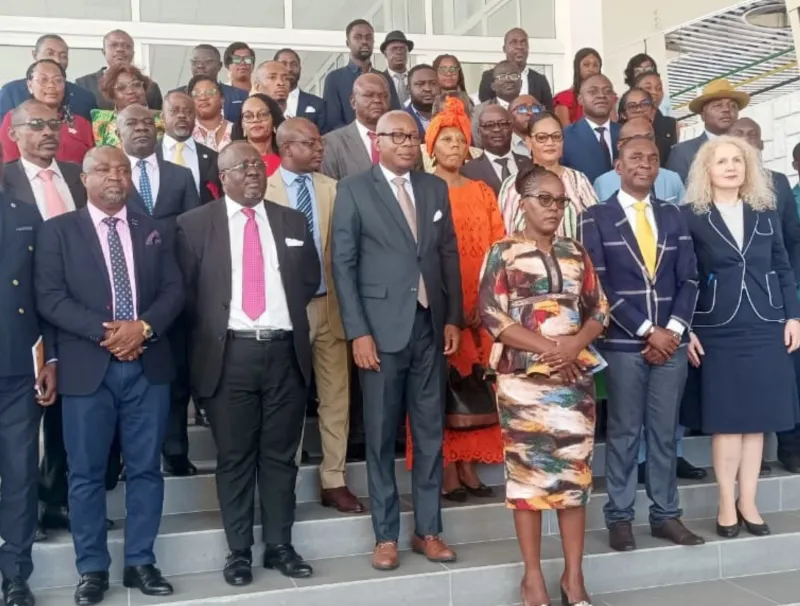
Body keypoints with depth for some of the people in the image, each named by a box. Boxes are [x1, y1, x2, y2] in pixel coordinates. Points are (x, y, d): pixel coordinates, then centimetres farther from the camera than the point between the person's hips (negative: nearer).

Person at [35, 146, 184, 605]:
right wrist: (104, 331, -17)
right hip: (87, 368, -2)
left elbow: (175, 289, 6)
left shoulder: (152, 229, 13)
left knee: (146, 468, 8)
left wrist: (144, 326, -13)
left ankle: (141, 562, 20)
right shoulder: (58, 230, 4)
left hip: (148, 365, 3)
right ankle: (93, 569, 17)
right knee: (87, 473, 4)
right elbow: (49, 298, -6)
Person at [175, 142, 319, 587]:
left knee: (281, 455, 9)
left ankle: (280, 545, 21)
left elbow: (310, 280, 15)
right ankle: (239, 551, 17)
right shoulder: (195, 224, 2)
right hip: (228, 354, -2)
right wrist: (207, 336, -1)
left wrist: (285, 313, 6)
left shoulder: (293, 221, 11)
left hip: (285, 352, 2)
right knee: (234, 458, 5)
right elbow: (185, 290, 3)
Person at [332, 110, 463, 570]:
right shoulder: (355, 190, -1)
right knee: (381, 436, 5)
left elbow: (449, 255, 12)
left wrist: (454, 318, 5)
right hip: (382, 328, -3)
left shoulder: (436, 188, 11)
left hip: (430, 325, 4)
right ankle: (386, 535, 16)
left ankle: (428, 529, 21)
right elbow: (343, 265, -5)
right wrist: (358, 331, -11)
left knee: (431, 433, 9)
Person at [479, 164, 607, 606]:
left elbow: (599, 309, 10)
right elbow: (491, 316, -10)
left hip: (574, 377, 4)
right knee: (527, 471, 2)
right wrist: (548, 349, -15)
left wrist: (575, 344, -11)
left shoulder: (575, 253, 11)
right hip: (523, 379, -4)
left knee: (575, 471, 4)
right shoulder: (502, 253, -1)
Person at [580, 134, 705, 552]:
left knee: (665, 431, 9)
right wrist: (647, 331, -12)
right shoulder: (596, 218, 0)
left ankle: (665, 515, 18)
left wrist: (673, 330, -6)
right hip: (623, 343, -3)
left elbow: (689, 278, 8)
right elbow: (600, 284, -8)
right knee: (623, 432, 3)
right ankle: (619, 517, 12)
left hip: (671, 341, 4)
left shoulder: (672, 216, 13)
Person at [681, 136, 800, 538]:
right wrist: (684, 330, -8)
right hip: (717, 330, -3)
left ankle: (748, 501, 16)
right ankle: (727, 503, 12)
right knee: (725, 418, 1)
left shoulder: (765, 212, 10)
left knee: (758, 416, 6)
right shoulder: (690, 216, -2)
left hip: (765, 327, 3)